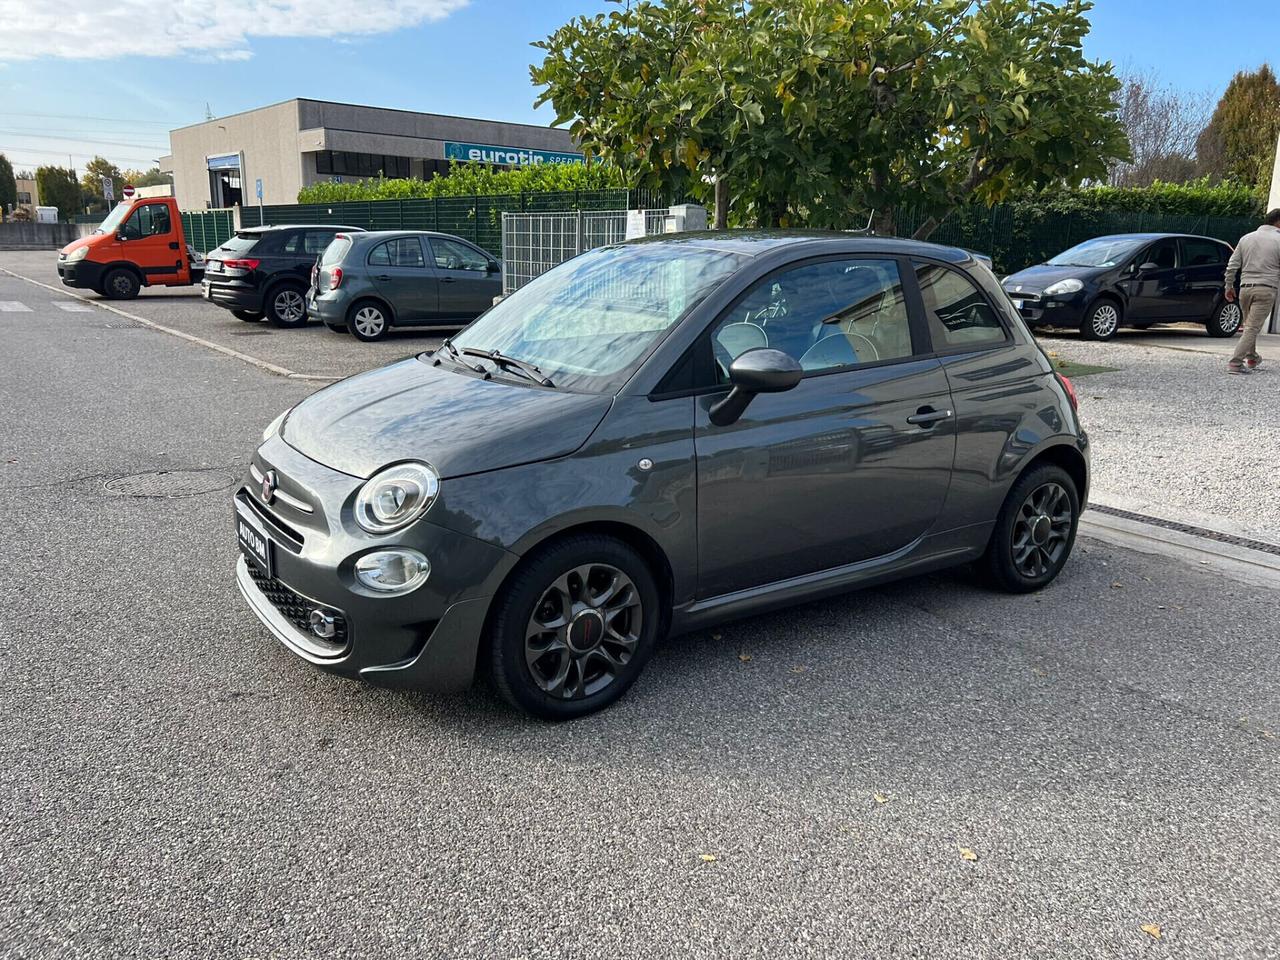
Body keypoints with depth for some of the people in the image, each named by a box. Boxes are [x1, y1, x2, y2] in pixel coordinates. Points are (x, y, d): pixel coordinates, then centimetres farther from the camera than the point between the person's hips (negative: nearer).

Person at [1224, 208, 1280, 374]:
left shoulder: (1246, 238, 11)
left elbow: (1232, 265, 10)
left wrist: (1229, 286, 18)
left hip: (1245, 288, 5)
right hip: (1266, 289, -5)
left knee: (1249, 325, 19)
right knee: (1253, 327, -6)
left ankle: (1252, 359, 28)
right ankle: (1235, 362, -14)